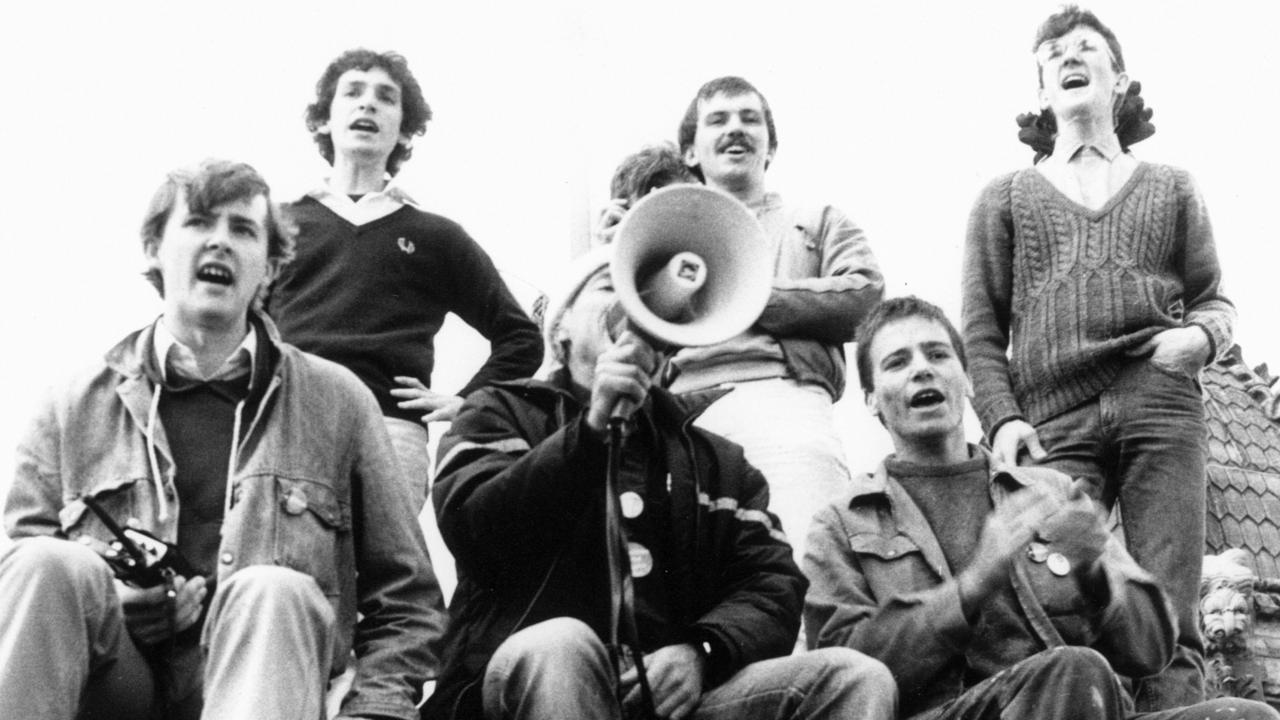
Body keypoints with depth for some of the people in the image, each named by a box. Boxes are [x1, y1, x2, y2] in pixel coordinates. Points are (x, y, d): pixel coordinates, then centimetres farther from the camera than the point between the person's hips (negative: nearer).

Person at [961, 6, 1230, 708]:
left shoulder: (1171, 188, 24)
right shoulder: (1005, 197, 21)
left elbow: (1214, 300, 21)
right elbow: (982, 328, 13)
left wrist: (1201, 335, -4)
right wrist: (1001, 418, -3)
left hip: (1162, 408, 1)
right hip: (1055, 418, 0)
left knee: (1166, 621, -10)